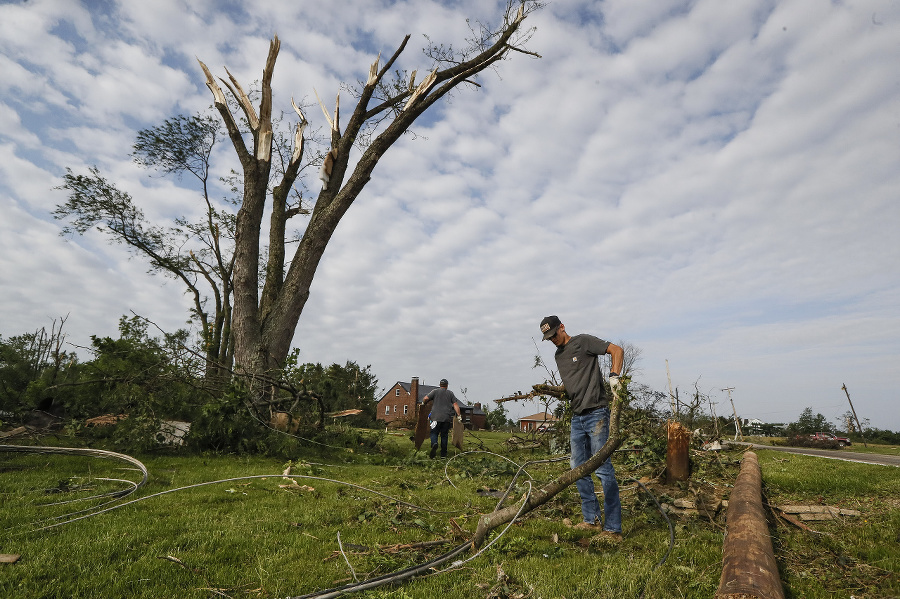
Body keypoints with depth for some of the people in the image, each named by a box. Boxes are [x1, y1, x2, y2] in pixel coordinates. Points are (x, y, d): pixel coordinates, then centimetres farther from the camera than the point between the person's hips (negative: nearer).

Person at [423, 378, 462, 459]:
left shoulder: (435, 391, 6)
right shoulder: (450, 393, 12)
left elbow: (426, 398, -4)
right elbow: (455, 404, 4)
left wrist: (423, 404, 16)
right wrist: (459, 415, 5)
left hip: (436, 417, -2)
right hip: (447, 418, 2)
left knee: (434, 433, 5)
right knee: (444, 435, 11)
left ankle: (434, 444, -26)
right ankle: (443, 454, 12)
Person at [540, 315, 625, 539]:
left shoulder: (583, 342, -5)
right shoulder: (558, 355, 17)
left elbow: (617, 350, -8)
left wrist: (614, 375, -21)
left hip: (596, 413, -8)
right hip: (577, 417, 8)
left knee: (603, 469, -7)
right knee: (578, 469, 11)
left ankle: (613, 528, -1)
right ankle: (592, 519, 22)